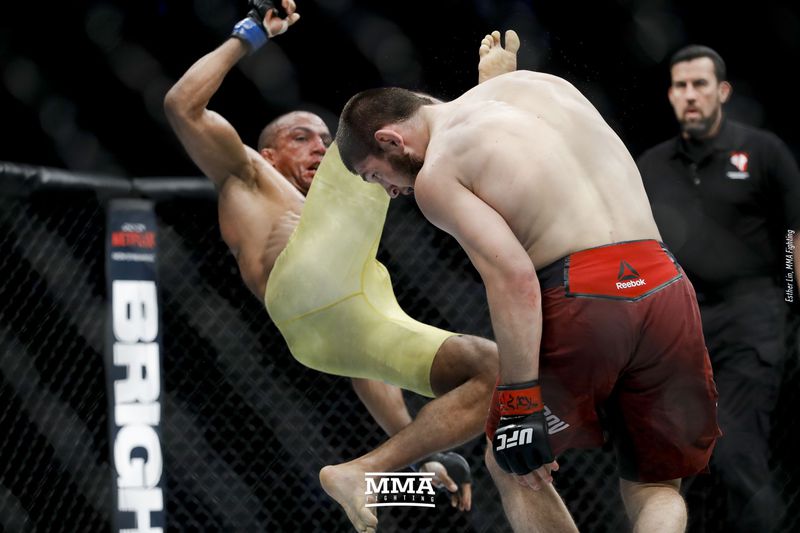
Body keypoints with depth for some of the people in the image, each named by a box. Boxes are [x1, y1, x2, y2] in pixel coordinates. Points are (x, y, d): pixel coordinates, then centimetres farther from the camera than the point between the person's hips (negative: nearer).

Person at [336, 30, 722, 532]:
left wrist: (519, 399, -13)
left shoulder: (436, 174, 1)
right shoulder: (538, 81, 19)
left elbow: (512, 275, -12)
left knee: (513, 468, 20)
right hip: (666, 283, 5)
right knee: (655, 489, 17)